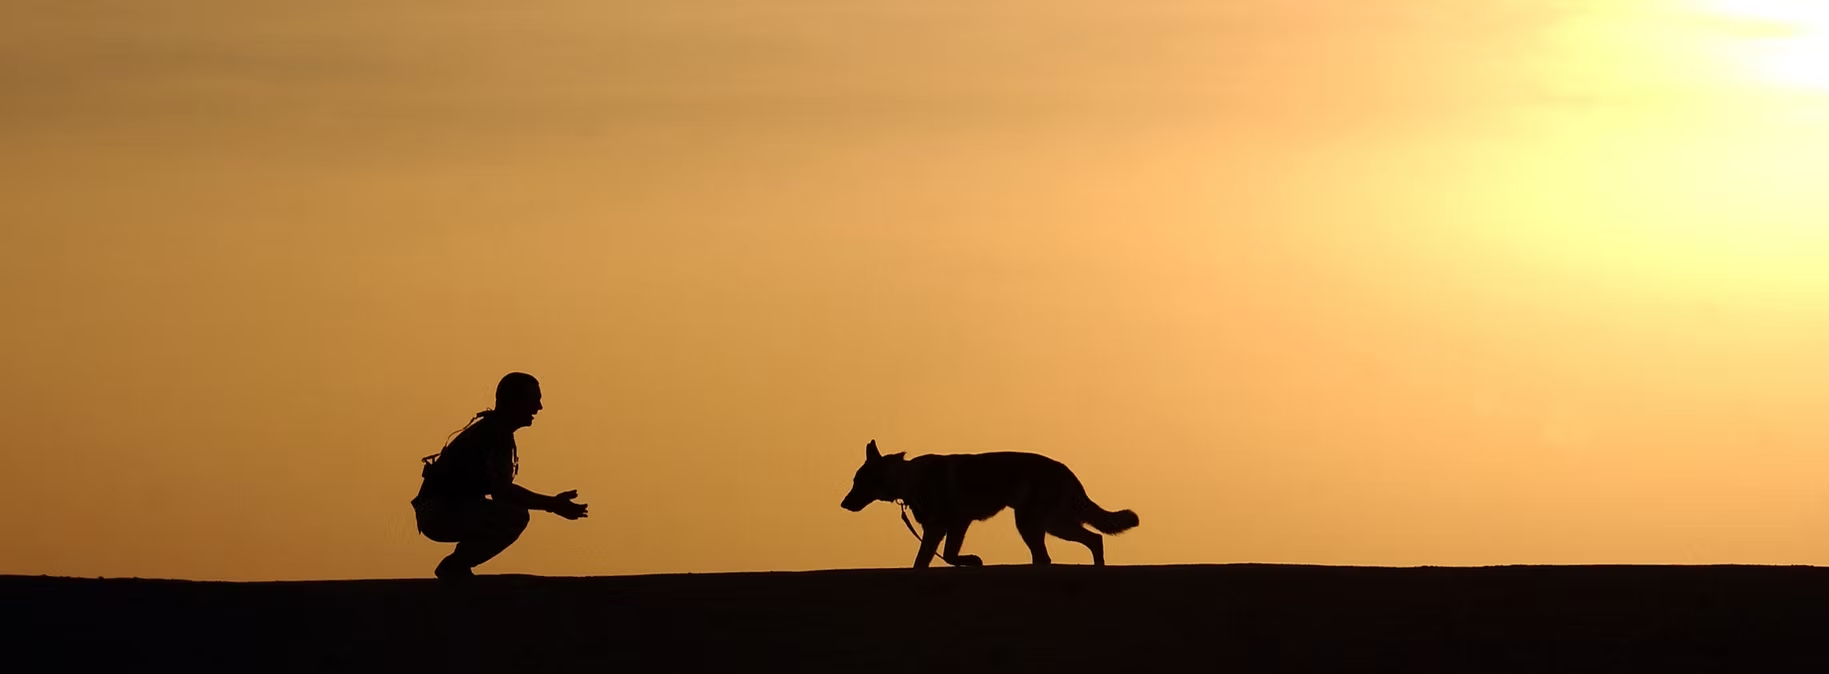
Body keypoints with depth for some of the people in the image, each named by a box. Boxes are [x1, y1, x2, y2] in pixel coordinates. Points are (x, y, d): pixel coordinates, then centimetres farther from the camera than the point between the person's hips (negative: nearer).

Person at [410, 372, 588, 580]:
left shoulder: (494, 430, 16)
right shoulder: (495, 434, -15)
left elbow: (500, 489, 16)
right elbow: (501, 491, -20)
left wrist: (553, 503, 9)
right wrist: (552, 505, -15)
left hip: (437, 513, 10)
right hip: (441, 513, -10)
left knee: (512, 514, 21)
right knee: (515, 516, -22)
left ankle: (455, 567, 14)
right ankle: (455, 566, -9)